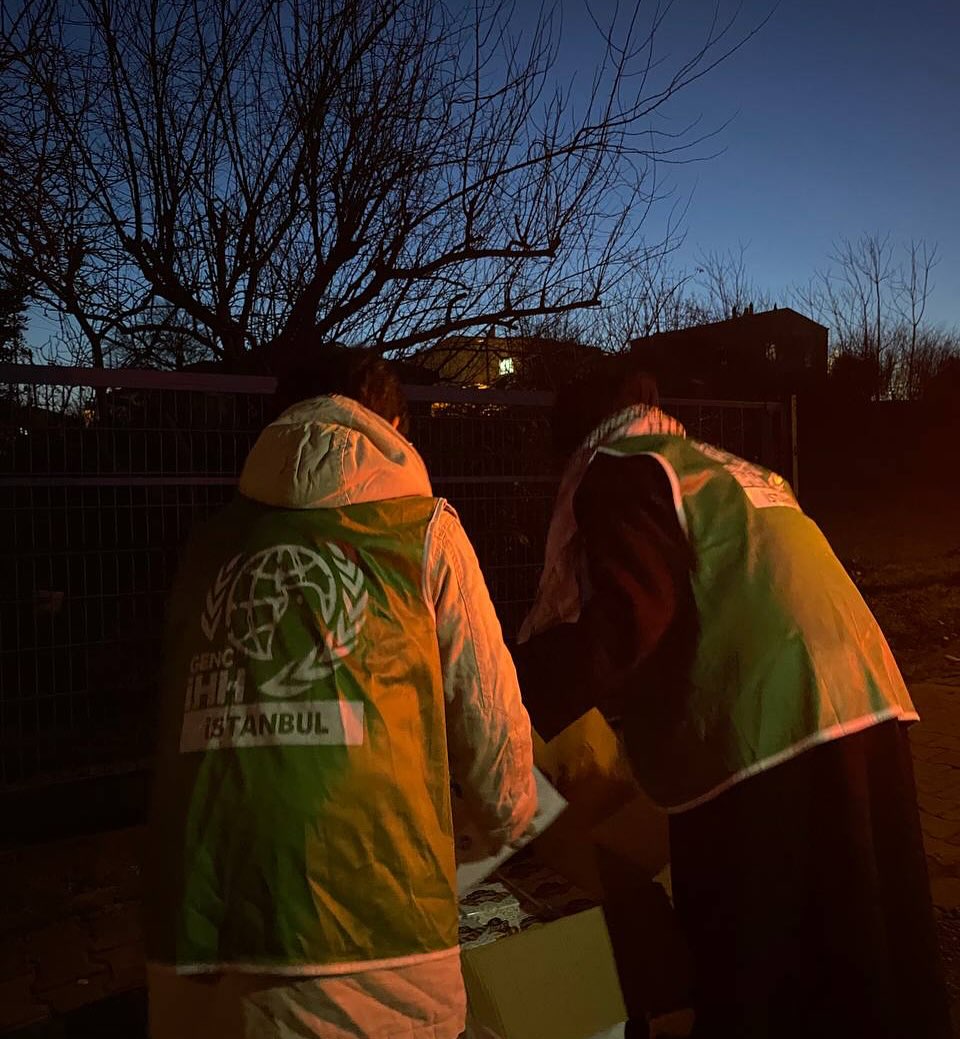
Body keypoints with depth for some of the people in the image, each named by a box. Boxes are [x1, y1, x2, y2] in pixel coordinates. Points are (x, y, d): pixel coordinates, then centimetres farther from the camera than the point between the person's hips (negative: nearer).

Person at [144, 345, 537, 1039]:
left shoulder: (212, 546, 11)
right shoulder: (422, 529, 2)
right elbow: (488, 717, 4)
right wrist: (509, 818, 27)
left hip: (194, 931, 4)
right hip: (363, 931, -4)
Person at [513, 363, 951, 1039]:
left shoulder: (621, 472, -1)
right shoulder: (739, 470, 25)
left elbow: (625, 617, -16)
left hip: (766, 732, -9)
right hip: (867, 706, 9)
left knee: (756, 981, 5)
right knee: (872, 965, 20)